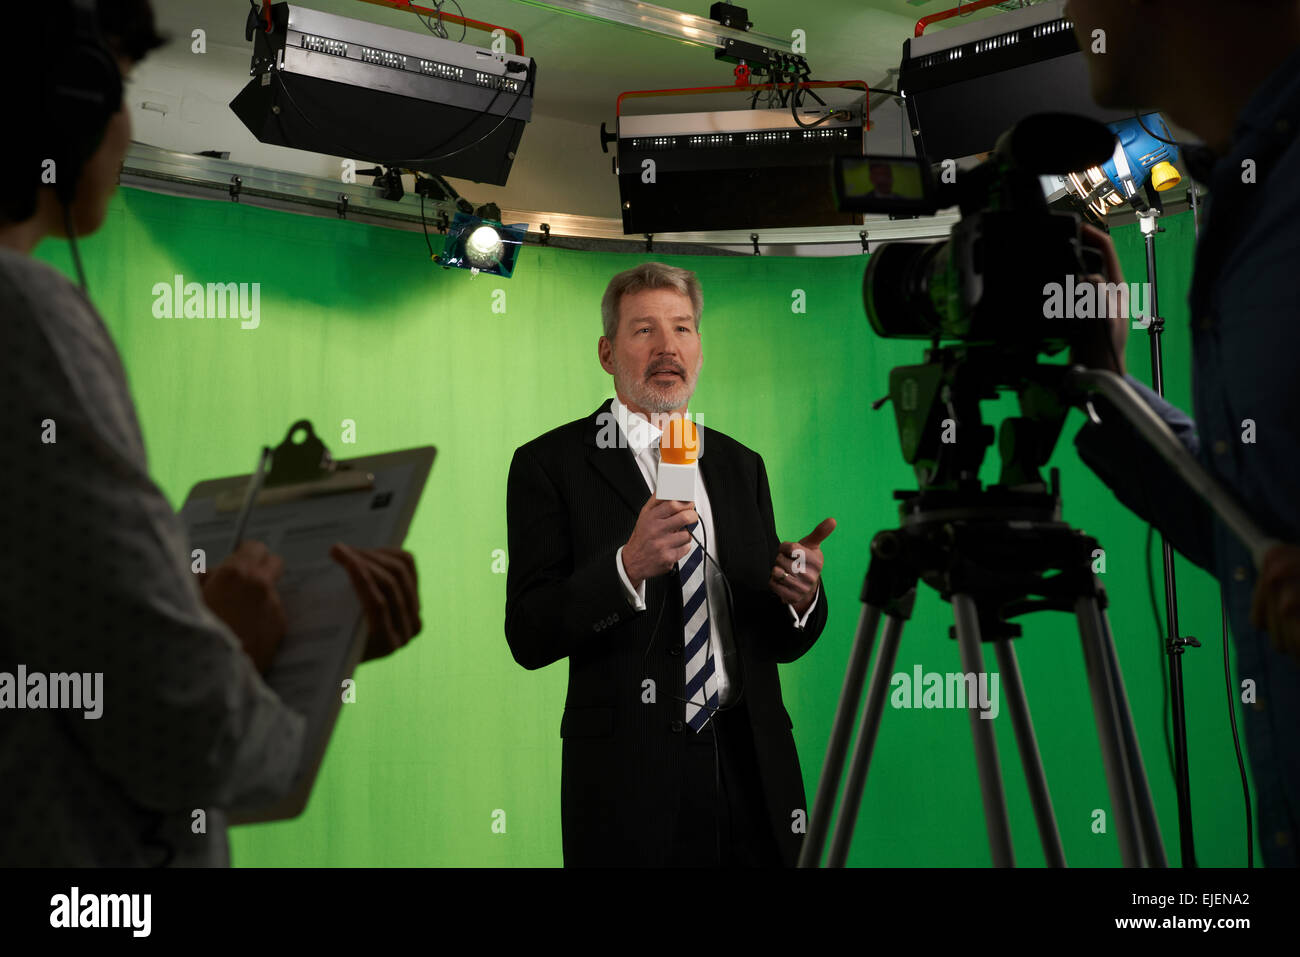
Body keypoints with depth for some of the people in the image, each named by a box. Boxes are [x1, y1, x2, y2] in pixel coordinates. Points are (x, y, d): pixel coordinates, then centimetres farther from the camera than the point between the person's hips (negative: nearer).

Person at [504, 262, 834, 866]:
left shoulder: (739, 465, 13)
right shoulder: (550, 464, -1)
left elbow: (779, 642, 14)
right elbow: (529, 637, -11)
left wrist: (799, 596, -8)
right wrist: (627, 566, -25)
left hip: (751, 770, 4)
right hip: (629, 777, -4)